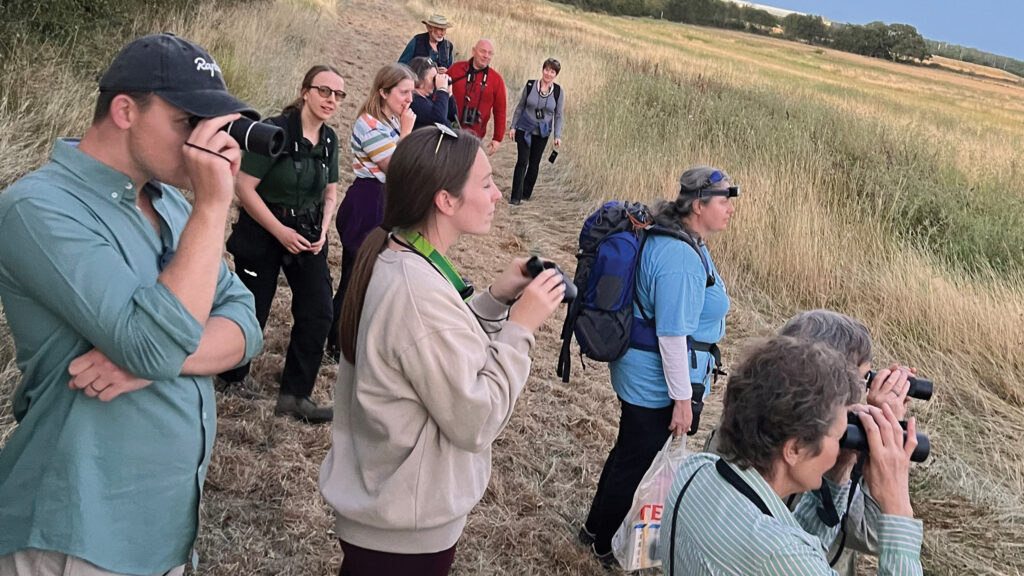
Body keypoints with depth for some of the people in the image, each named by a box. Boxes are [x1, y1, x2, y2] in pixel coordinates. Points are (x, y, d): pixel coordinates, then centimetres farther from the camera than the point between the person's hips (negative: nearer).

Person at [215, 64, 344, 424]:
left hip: (308, 238, 6)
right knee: (252, 311, 6)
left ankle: (294, 396, 7)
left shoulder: (329, 140, 3)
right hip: (263, 234, -6)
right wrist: (280, 231, -18)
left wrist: (322, 231, -3)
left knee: (318, 313, -2)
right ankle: (232, 376, 33)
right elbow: (244, 186, -18)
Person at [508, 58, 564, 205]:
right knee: (522, 161, -8)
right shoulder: (530, 85, -6)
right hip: (524, 129, -1)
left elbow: (558, 115, 2)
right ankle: (516, 196, -4)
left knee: (534, 163, 9)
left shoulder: (558, 92, -4)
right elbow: (520, 107, 3)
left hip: (542, 132, 2)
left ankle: (526, 193, 23)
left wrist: (557, 136, -4)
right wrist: (513, 126, 1)